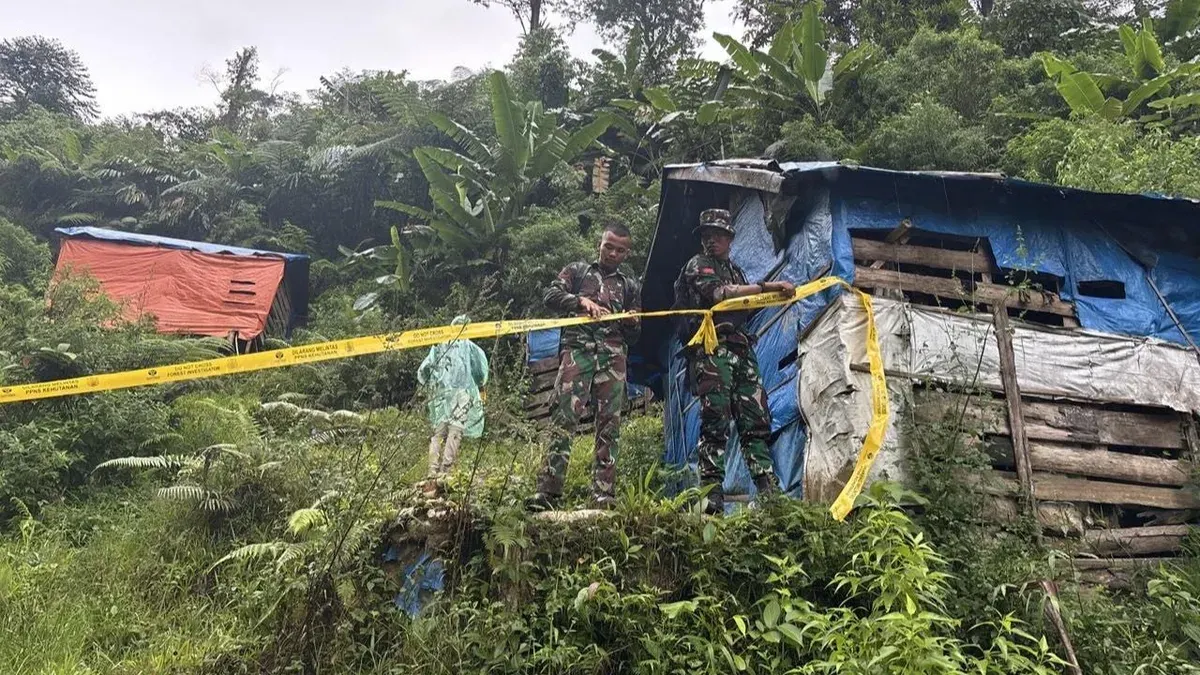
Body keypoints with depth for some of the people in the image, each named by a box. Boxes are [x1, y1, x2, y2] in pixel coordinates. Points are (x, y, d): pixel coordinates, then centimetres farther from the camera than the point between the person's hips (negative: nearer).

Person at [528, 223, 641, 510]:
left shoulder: (630, 287, 24)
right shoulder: (577, 271, 18)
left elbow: (634, 337, 24)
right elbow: (551, 296, 2)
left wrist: (632, 324, 1)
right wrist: (581, 301, -12)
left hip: (613, 357, 3)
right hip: (578, 350, -3)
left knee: (609, 426, -3)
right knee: (563, 419, -13)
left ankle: (603, 495, -2)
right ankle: (547, 491, -16)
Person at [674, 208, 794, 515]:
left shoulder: (736, 270, 27)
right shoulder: (697, 265, 3)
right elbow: (719, 293, -17)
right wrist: (768, 287, -21)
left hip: (742, 352, 7)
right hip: (712, 349, -7)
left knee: (756, 421, 2)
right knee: (716, 424, -13)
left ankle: (768, 491, 2)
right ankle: (712, 498, -13)